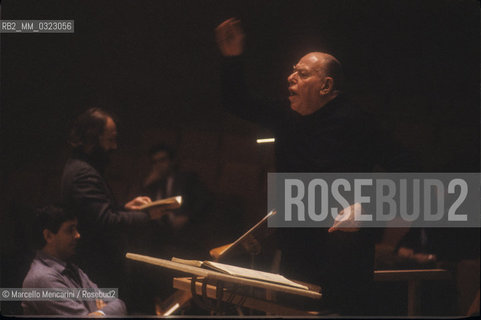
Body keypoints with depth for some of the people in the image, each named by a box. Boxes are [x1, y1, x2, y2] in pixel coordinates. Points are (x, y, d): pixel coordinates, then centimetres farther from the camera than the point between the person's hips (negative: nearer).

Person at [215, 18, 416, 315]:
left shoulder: (351, 122, -15)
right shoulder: (287, 115, 7)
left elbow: (403, 166, -17)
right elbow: (238, 102, 18)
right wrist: (233, 57, 3)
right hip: (296, 252, 7)